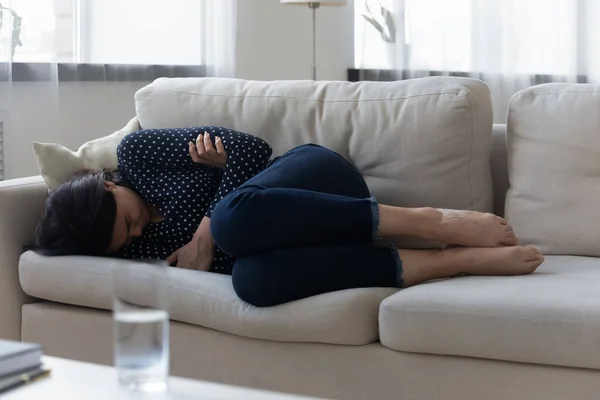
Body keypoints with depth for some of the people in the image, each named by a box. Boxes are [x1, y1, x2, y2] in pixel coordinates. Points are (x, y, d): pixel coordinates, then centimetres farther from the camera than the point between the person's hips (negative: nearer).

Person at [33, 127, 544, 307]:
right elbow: (234, 258, -3)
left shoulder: (134, 155, -6)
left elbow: (250, 148, -7)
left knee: (234, 217, -37)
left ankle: (431, 223, -26)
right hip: (290, 221, 5)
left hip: (318, 178, -4)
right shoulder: (140, 246, 5)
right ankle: (460, 261, -30)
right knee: (252, 279, -33)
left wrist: (213, 226, -14)